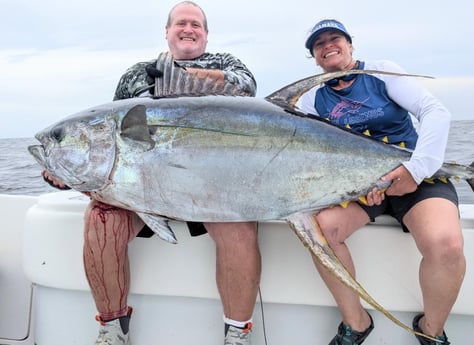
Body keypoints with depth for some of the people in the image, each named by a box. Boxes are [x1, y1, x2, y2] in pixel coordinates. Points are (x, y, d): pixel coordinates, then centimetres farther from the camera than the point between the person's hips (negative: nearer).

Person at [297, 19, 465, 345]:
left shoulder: (381, 71, 1)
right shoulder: (312, 99, 6)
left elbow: (435, 111, -8)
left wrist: (417, 167, -22)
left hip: (416, 175, -1)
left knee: (445, 243, -30)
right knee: (320, 226, -29)